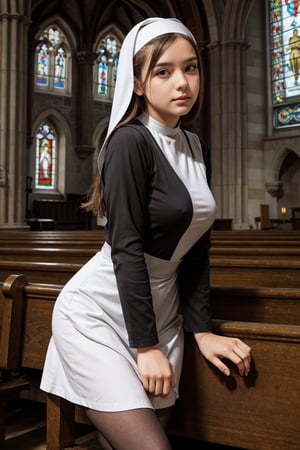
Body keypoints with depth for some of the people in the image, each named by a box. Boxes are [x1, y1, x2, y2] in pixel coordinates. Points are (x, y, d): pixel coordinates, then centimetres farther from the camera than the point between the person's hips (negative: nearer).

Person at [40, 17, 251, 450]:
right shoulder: (130, 141, -14)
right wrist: (148, 346, -15)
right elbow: (127, 248, -17)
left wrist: (201, 329, 5)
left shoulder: (195, 147, 9)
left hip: (160, 310, 7)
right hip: (100, 313, -7)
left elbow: (196, 247, 9)